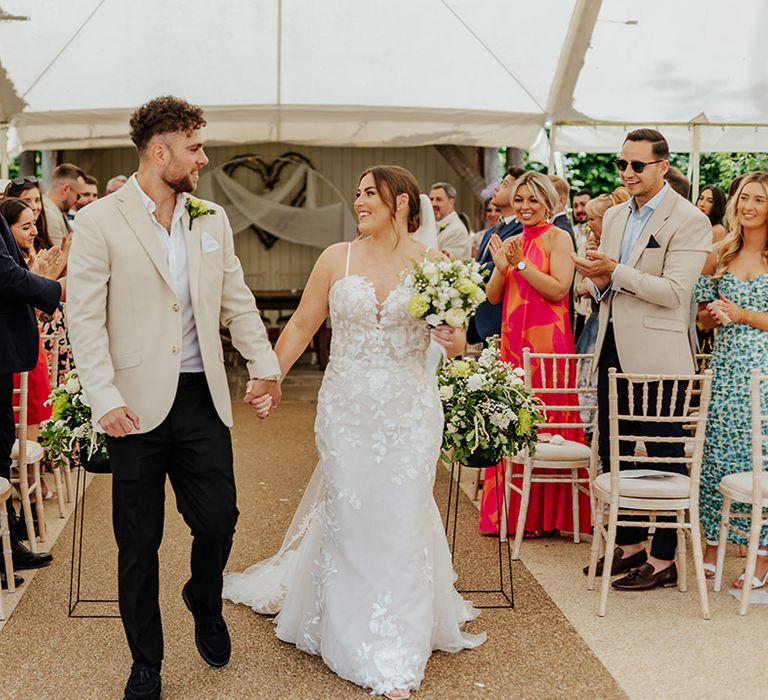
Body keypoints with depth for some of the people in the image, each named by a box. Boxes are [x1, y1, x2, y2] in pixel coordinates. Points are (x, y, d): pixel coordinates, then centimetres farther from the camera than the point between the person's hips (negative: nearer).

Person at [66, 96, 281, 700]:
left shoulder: (213, 219, 9)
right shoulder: (101, 221, -5)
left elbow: (238, 302, 14)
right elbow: (85, 319, -7)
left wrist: (265, 365, 4)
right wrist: (105, 399, -15)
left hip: (203, 399, 4)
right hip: (137, 405, -3)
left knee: (218, 520, 4)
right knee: (139, 542, 7)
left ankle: (206, 603, 38)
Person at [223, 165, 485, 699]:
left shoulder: (433, 263, -1)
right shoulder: (336, 259, 2)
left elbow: (457, 341, 3)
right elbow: (302, 325, 7)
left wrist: (452, 339, -20)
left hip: (410, 410, -1)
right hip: (347, 408, 1)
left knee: (402, 520, 2)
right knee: (347, 517, 6)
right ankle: (353, 639, 27)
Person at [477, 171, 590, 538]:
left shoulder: (558, 238, -2)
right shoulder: (511, 242, 16)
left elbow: (559, 290, -13)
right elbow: (493, 296, 10)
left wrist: (521, 263, -14)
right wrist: (501, 267, -7)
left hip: (547, 339, -6)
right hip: (512, 341, 6)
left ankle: (543, 515, 4)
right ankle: (510, 512, 14)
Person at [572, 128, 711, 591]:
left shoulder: (690, 221, -10)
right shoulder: (614, 217, 13)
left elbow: (674, 292, -18)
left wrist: (616, 272, -20)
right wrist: (600, 281, -4)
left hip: (657, 356, -8)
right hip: (613, 348, 8)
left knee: (664, 458, 3)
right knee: (613, 453, 14)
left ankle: (663, 560, 13)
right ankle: (629, 544, 29)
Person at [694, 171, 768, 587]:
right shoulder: (721, 254, 10)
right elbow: (704, 316, 15)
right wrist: (714, 314, -5)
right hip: (725, 368, 4)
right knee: (714, 456, 6)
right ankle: (711, 549, 19)